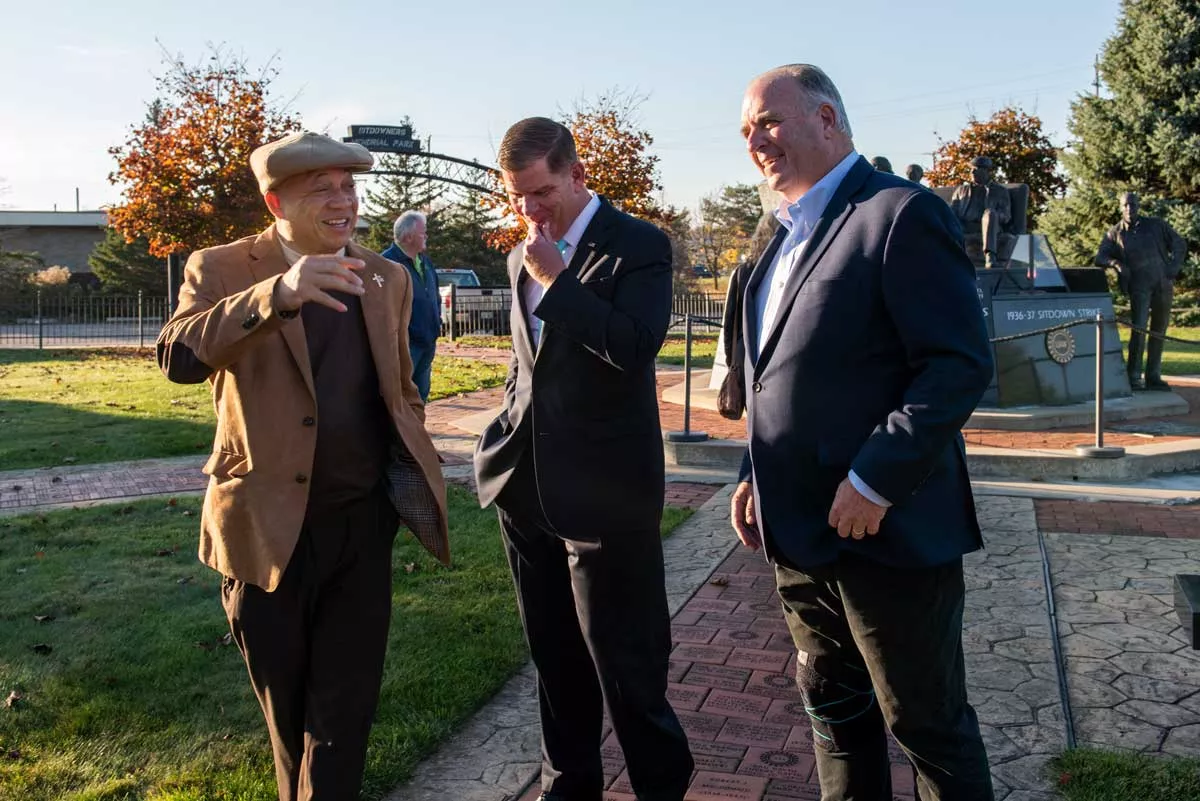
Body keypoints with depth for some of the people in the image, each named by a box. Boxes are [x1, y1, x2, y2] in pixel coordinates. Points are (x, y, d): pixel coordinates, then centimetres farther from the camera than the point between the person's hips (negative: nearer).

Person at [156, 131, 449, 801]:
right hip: (269, 523, -1)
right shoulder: (220, 270, -5)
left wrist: (414, 466, 4)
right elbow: (179, 358, -25)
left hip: (363, 521, 2)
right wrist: (276, 294, -38)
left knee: (346, 703, 5)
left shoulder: (388, 279, 6)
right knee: (285, 699, 17)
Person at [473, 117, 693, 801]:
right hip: (528, 489, 7)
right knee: (555, 656, 17)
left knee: (625, 663, 2)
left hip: (603, 493, -7)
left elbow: (636, 347, -23)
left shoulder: (638, 245, -8)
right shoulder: (525, 260, 13)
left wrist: (556, 278, -18)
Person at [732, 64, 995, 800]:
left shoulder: (903, 214, -12)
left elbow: (960, 365, -20)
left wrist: (875, 481, -23)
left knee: (926, 722, 8)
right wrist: (757, 476, 10)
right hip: (803, 531, 8)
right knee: (833, 706, 20)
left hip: (886, 530, -8)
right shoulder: (791, 235, 15)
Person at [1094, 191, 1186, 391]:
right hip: (1139, 287, -3)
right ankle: (1133, 377, -12)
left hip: (1163, 284, 3)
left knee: (1159, 331, 8)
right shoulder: (1115, 233, 5)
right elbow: (1100, 258, 0)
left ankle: (1154, 376, 17)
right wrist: (1115, 263, -21)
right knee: (1139, 328, -16)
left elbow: (1179, 244, 13)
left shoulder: (1156, 225, 8)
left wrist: (1173, 268, 0)